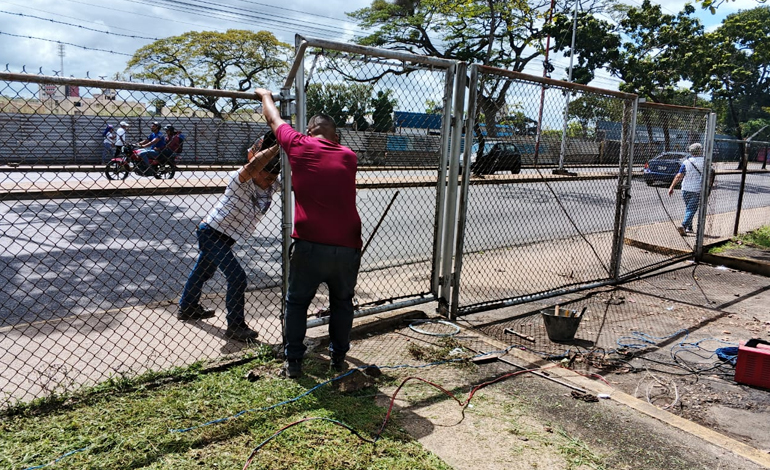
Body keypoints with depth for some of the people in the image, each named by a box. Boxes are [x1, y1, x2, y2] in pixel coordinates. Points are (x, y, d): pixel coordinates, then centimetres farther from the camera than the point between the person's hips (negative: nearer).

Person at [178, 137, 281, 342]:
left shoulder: (272, 187, -7)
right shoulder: (240, 180, -28)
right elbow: (251, 167, -49)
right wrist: (276, 147, -49)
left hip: (224, 238, 9)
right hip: (212, 233, -9)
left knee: (203, 271, 27)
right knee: (237, 277, -15)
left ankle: (187, 308, 48)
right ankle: (235, 326, -4)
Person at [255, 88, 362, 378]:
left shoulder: (300, 147, 2)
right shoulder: (348, 157, 8)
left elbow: (274, 120, 18)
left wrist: (265, 95, 38)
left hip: (310, 245, -2)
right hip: (347, 246, 2)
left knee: (297, 303, 16)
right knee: (342, 303, 20)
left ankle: (293, 362, 21)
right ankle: (339, 359, 29)